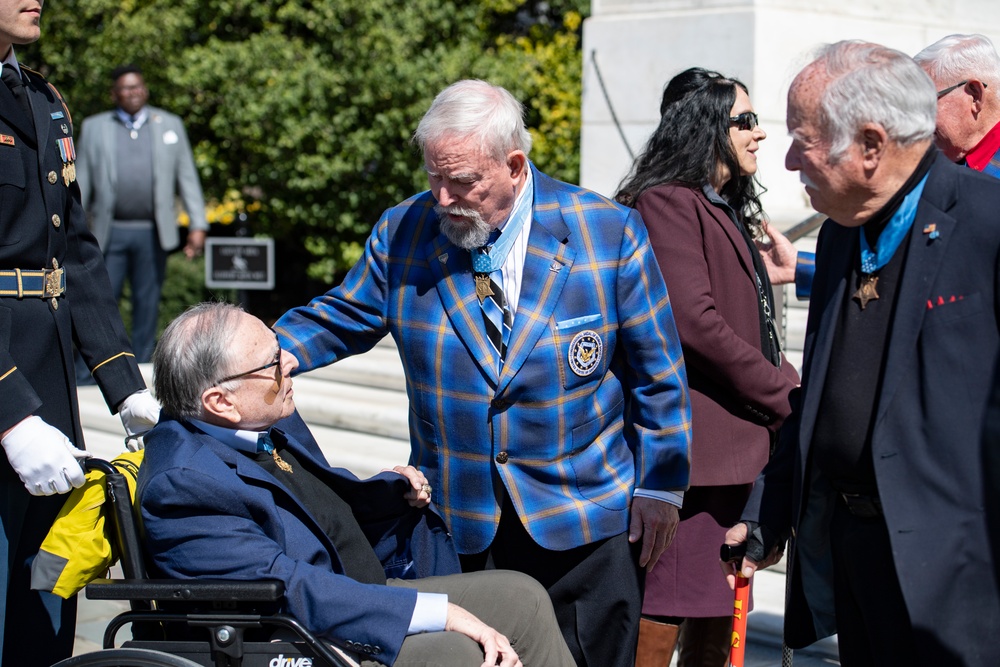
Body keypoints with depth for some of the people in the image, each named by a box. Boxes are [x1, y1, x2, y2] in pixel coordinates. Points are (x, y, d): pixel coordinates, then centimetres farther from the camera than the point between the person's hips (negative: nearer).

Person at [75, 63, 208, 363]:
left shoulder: (170, 125, 13)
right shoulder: (93, 127, 12)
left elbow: (187, 178, 10)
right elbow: (81, 182, 10)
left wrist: (198, 225, 2)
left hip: (152, 233, 1)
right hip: (110, 233, 0)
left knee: (147, 304, 5)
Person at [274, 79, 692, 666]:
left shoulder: (609, 233, -8)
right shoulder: (403, 233, -2)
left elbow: (657, 372, -1)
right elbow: (341, 319, 9)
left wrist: (659, 487, 2)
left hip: (585, 523, -1)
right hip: (459, 526, 2)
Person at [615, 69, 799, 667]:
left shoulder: (729, 209, 20)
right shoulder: (667, 203, -10)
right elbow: (695, 323, -19)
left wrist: (785, 380, 2)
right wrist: (786, 393, -10)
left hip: (738, 442, 10)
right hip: (693, 439, -10)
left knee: (717, 619, 14)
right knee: (660, 618, -7)